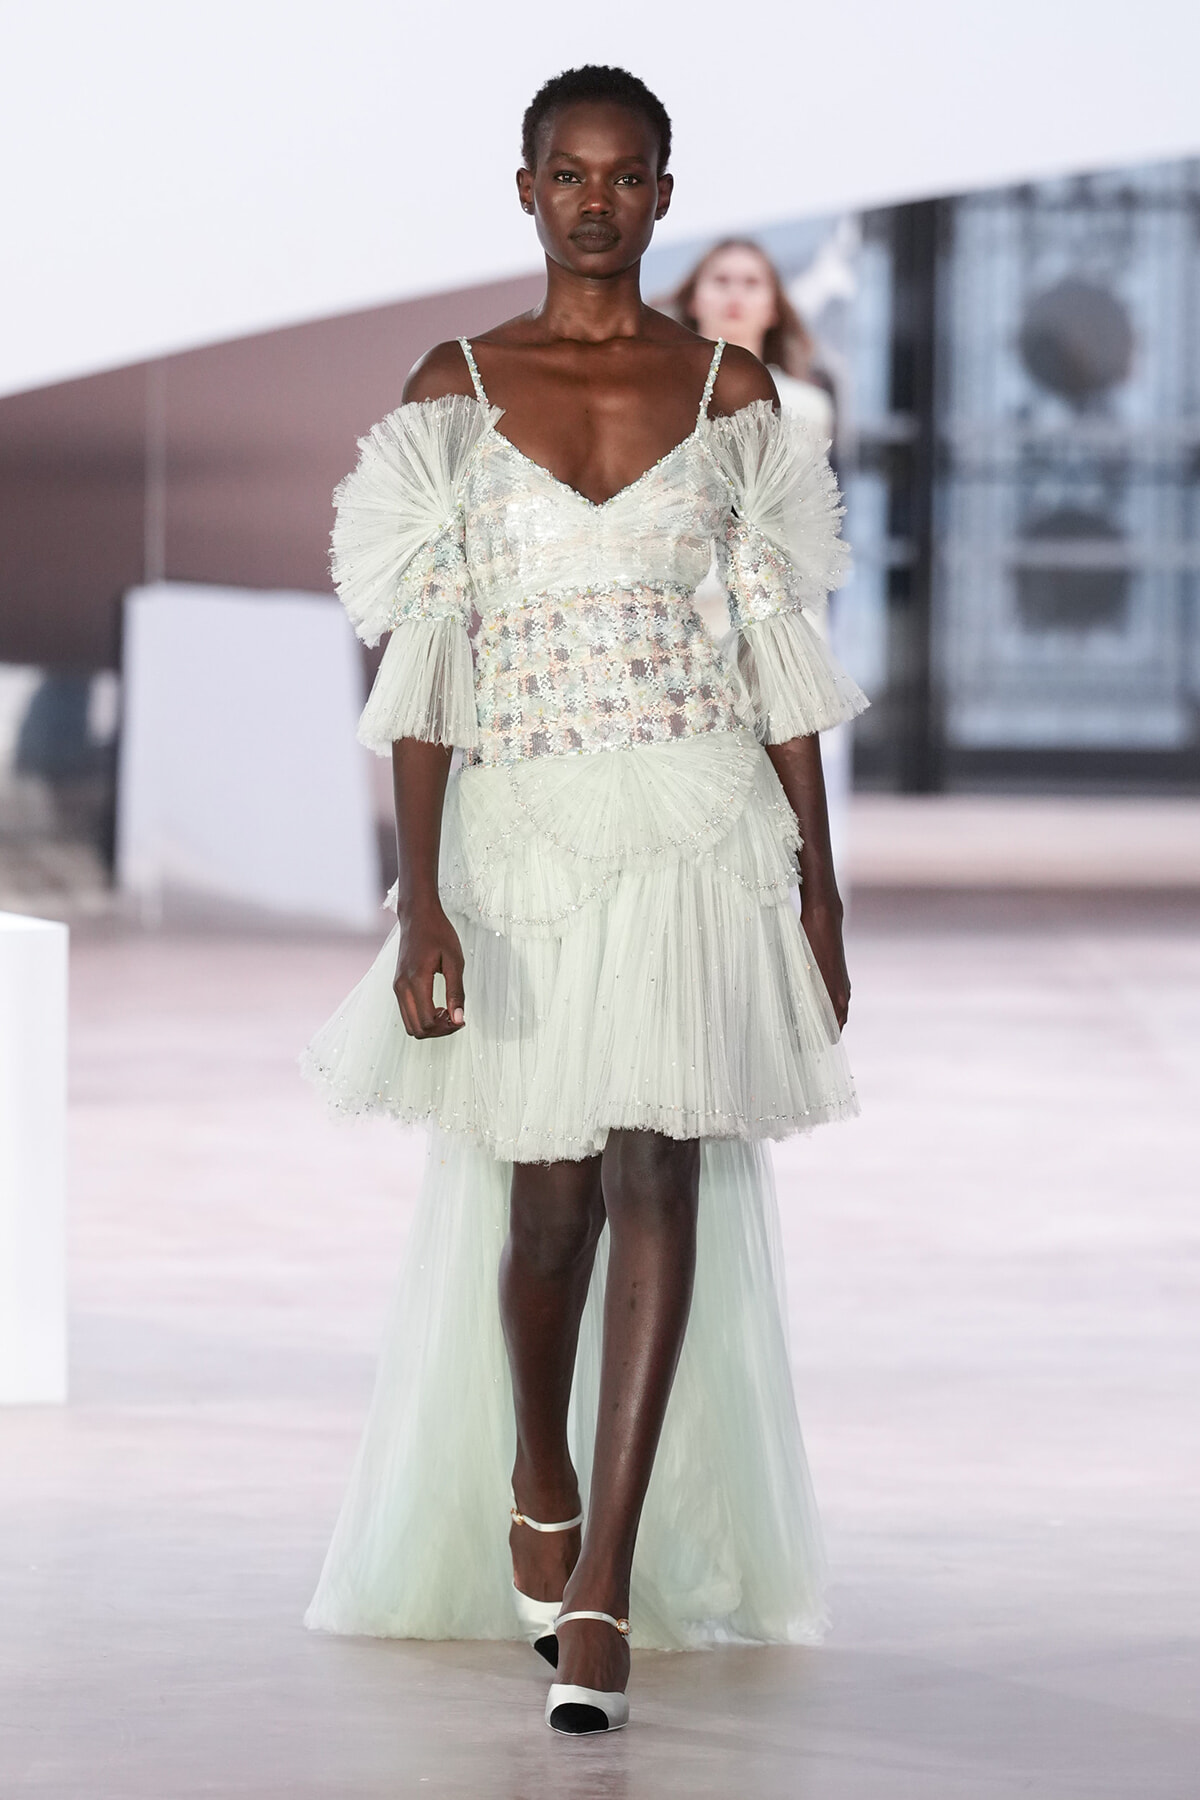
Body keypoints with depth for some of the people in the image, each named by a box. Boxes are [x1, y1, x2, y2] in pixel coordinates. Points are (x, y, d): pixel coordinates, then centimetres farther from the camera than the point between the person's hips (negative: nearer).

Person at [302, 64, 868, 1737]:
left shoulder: (733, 391, 5)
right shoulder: (454, 389, 2)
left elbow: (782, 658, 8)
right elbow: (422, 667, -2)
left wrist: (819, 892, 5)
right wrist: (423, 904, -10)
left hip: (700, 832, 0)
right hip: (521, 829, 0)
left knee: (659, 1178, -11)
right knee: (547, 1190, 6)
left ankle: (600, 1593, -12)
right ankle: (539, 1479, 37)